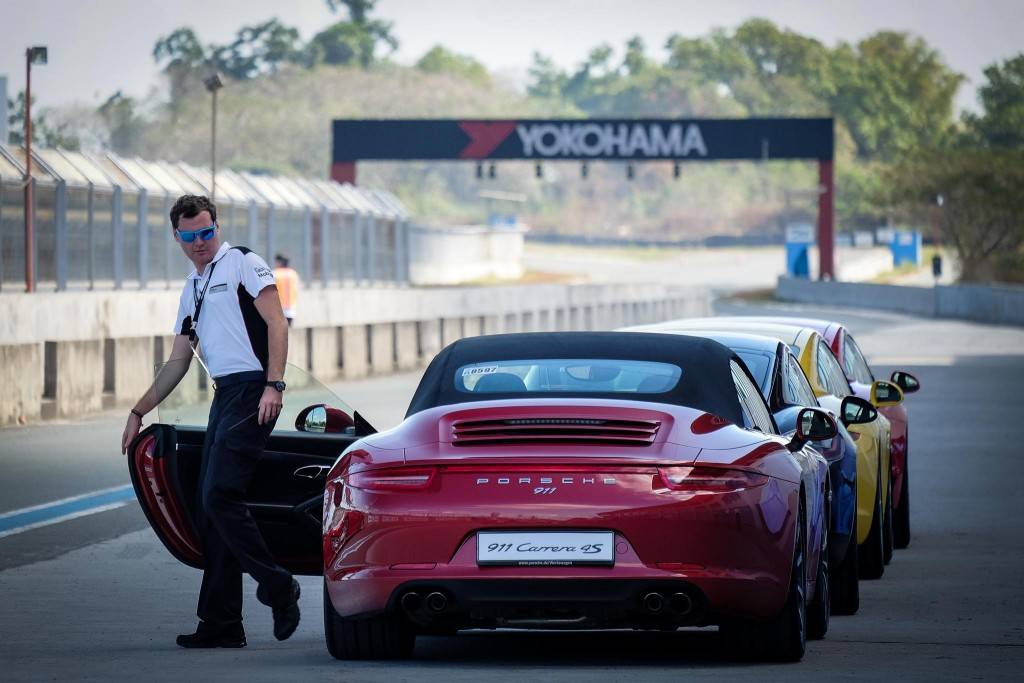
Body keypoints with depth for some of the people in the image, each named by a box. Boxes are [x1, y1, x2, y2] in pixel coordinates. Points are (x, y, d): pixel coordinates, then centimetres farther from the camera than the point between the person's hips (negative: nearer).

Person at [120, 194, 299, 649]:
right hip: (224, 397, 8)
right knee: (209, 508, 4)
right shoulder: (192, 289, 24)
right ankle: (221, 624, 5)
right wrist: (139, 412, 26)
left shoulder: (242, 263, 1)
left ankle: (276, 585, -6)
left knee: (220, 496, -17)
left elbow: (276, 323, -8)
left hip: (252, 392, -8)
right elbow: (178, 361, 28)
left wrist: (274, 385, -19)